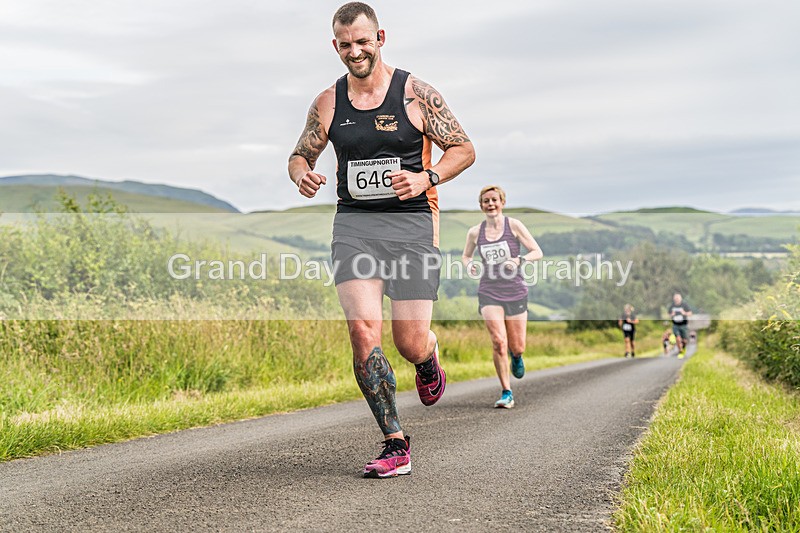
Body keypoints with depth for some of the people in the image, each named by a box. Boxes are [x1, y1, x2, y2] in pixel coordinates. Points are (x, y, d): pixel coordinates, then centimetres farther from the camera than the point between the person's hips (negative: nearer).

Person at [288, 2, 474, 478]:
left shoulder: (415, 93, -1)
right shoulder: (327, 103, 8)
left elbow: (464, 149, 3)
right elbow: (300, 155, 21)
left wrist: (425, 179, -15)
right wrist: (302, 175, -3)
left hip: (411, 224, -2)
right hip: (354, 224, 2)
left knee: (410, 343, -5)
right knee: (363, 331, -16)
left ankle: (430, 362, 37)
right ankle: (396, 446, -4)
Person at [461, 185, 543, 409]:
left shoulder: (514, 225, -2)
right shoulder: (475, 232, 4)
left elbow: (537, 252, -2)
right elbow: (465, 256, 21)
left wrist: (519, 260, -22)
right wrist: (469, 264, -3)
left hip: (515, 292, 0)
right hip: (489, 292, 0)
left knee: (517, 347, 4)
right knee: (498, 342, -17)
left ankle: (516, 356, 44)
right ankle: (506, 393, -6)